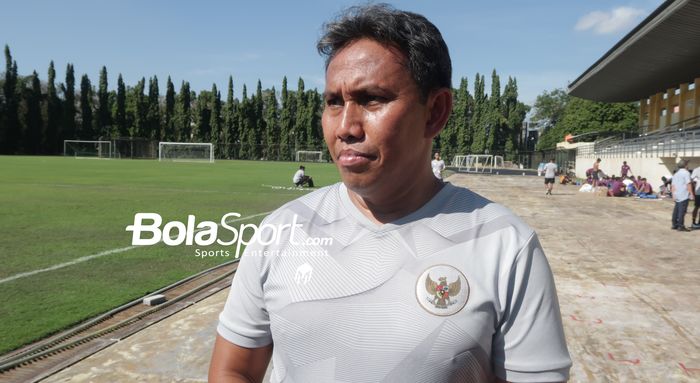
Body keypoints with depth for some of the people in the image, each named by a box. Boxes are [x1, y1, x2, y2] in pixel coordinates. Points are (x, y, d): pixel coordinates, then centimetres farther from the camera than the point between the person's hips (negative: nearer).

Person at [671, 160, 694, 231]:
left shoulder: (675, 174, 15)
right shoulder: (686, 173, -6)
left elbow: (672, 186, 13)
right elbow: (688, 184, -12)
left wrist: (673, 195, 14)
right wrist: (691, 194, -9)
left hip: (677, 196, 7)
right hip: (684, 196, -7)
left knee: (676, 210, 12)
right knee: (682, 211, -6)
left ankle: (674, 225, 16)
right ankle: (681, 226, -6)